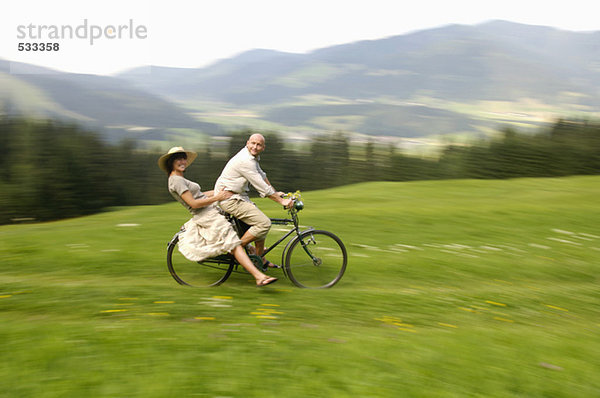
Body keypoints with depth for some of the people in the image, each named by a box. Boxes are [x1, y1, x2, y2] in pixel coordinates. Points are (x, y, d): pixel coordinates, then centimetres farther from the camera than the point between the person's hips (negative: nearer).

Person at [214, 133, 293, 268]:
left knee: (260, 222, 14)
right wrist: (281, 201, -17)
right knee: (264, 223, -17)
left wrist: (275, 193, 24)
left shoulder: (252, 157, 9)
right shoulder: (245, 161, -23)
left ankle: (260, 260, 24)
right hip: (230, 200, -10)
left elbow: (262, 176, 23)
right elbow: (261, 186, -22)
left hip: (240, 196, 10)